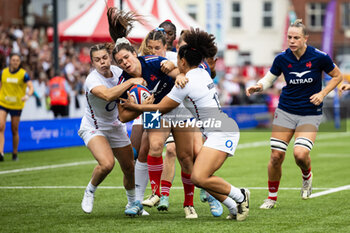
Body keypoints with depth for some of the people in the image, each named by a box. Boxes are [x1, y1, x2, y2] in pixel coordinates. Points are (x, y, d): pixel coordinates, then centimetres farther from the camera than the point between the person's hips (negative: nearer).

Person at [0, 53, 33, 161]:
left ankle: (15, 154, 23)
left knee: (14, 130, 6)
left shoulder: (23, 74, -6)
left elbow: (31, 87, -14)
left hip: (16, 105, -1)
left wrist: (27, 96, -34)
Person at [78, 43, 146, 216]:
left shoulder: (117, 71, -6)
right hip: (93, 128, -6)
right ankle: (90, 192, 1)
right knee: (107, 163, -28)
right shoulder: (92, 80, -26)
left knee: (129, 168, 7)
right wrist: (130, 82, -41)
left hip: (116, 127, 6)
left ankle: (133, 203, 32)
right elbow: (108, 95, -46)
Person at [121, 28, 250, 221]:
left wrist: (135, 106, 11)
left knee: (199, 178, -20)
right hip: (220, 131, 10)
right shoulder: (202, 74, 13)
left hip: (221, 133, -10)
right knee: (198, 177, 6)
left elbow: (161, 108, -2)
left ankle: (240, 196, -7)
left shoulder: (185, 83, -12)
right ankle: (234, 208, 5)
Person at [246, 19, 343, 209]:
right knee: (276, 156, -5)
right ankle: (272, 196, 15)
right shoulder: (282, 58, -6)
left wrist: (322, 93, -9)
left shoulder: (319, 57, -12)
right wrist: (258, 87, -14)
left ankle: (307, 176, 13)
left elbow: (337, 76, 4)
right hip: (286, 110, 2)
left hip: (310, 113, -2)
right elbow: (269, 79, 8)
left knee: (300, 153, -23)